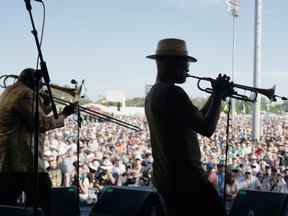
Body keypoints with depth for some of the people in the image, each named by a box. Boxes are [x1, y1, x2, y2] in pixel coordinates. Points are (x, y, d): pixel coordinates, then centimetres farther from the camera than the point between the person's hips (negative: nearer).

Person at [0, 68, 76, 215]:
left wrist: (44, 105, 17)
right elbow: (42, 124, -15)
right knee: (43, 203, 0)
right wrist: (64, 114, -4)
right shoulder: (25, 94, -11)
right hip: (24, 161, -10)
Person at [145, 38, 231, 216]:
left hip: (166, 179, 10)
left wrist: (215, 95, 13)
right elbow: (207, 129, -21)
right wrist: (218, 95, -8)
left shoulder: (153, 94, 14)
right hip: (186, 179, -10)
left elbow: (197, 121, 20)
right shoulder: (172, 93, -18)